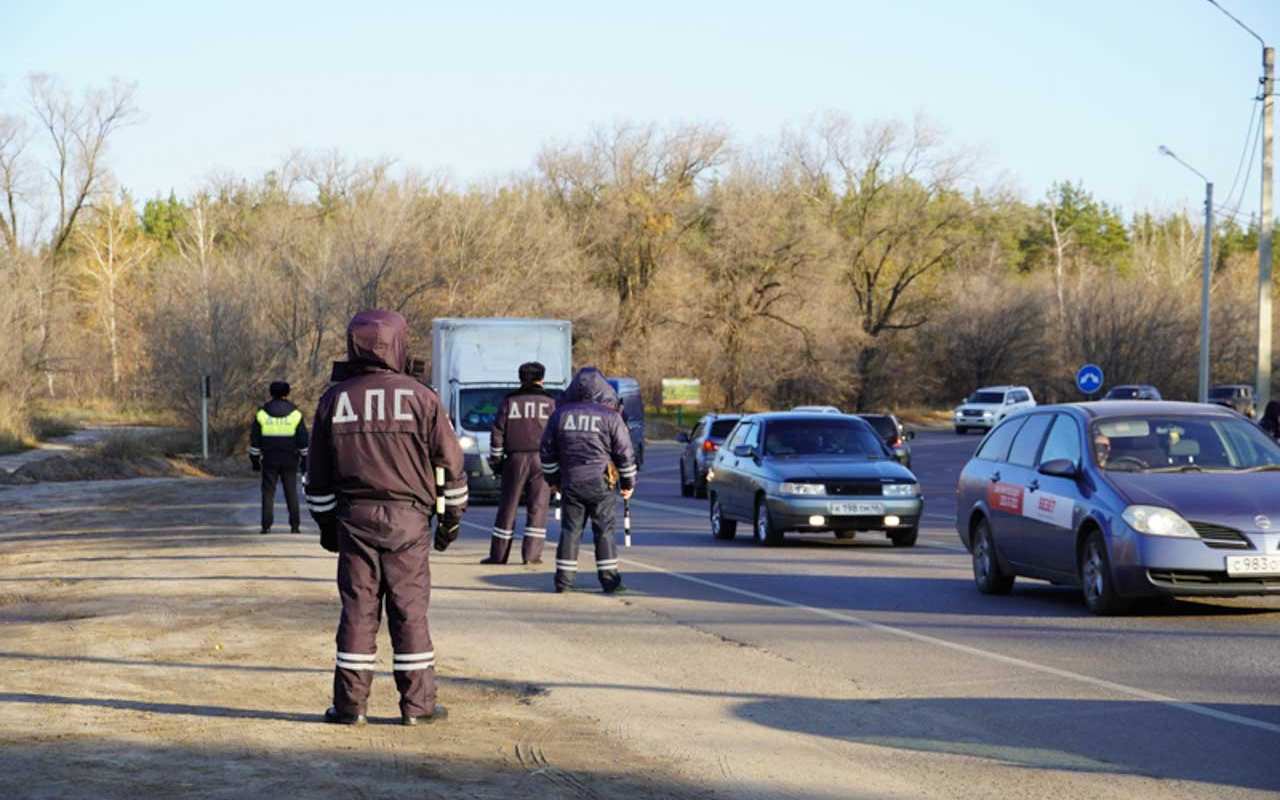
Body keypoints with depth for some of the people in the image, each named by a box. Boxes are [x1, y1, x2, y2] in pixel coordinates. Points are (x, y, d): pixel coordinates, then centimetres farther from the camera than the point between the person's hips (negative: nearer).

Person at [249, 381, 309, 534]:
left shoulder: (261, 414, 1)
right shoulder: (295, 414, 1)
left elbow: (254, 440, 2)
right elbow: (303, 441, 2)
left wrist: (255, 460, 8)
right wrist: (304, 461, 8)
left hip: (269, 461, 0)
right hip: (290, 461, 0)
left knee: (268, 492, 3)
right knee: (291, 493, 6)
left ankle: (266, 525, -4)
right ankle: (295, 525, 3)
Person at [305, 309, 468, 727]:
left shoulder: (334, 400, 5)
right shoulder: (420, 398, -3)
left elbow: (318, 474, 10)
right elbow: (450, 462, 0)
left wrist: (326, 524, 20)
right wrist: (452, 517, 10)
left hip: (354, 518, 2)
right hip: (407, 520, -2)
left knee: (358, 608, 5)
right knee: (410, 610, 3)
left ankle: (350, 703, 5)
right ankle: (417, 703, 5)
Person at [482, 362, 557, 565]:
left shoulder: (509, 401, 6)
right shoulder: (549, 403, 3)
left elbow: (497, 432, 5)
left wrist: (496, 460, 11)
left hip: (515, 459, 1)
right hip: (542, 460, -1)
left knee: (508, 506, 5)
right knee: (538, 507, 1)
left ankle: (498, 554, 5)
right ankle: (531, 554, -6)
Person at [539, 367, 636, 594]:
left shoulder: (561, 414, 6)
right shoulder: (610, 416, -3)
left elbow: (547, 450, 11)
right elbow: (625, 453, -1)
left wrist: (553, 479, 22)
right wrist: (628, 483, 9)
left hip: (570, 483, 3)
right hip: (600, 483, -3)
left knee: (570, 530, 8)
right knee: (604, 531, 2)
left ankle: (563, 579, 6)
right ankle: (609, 578, 0)